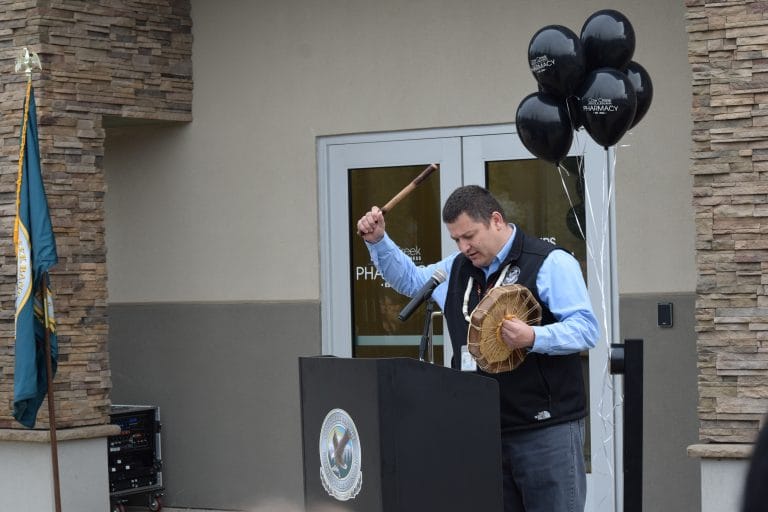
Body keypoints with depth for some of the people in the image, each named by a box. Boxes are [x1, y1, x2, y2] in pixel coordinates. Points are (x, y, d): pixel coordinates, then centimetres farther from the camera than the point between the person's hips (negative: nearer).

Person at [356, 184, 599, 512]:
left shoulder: (550, 263, -7)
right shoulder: (458, 268, 16)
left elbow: (586, 329, -14)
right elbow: (409, 279, 31)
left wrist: (533, 338, -30)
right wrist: (378, 241, 16)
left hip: (546, 428, -7)